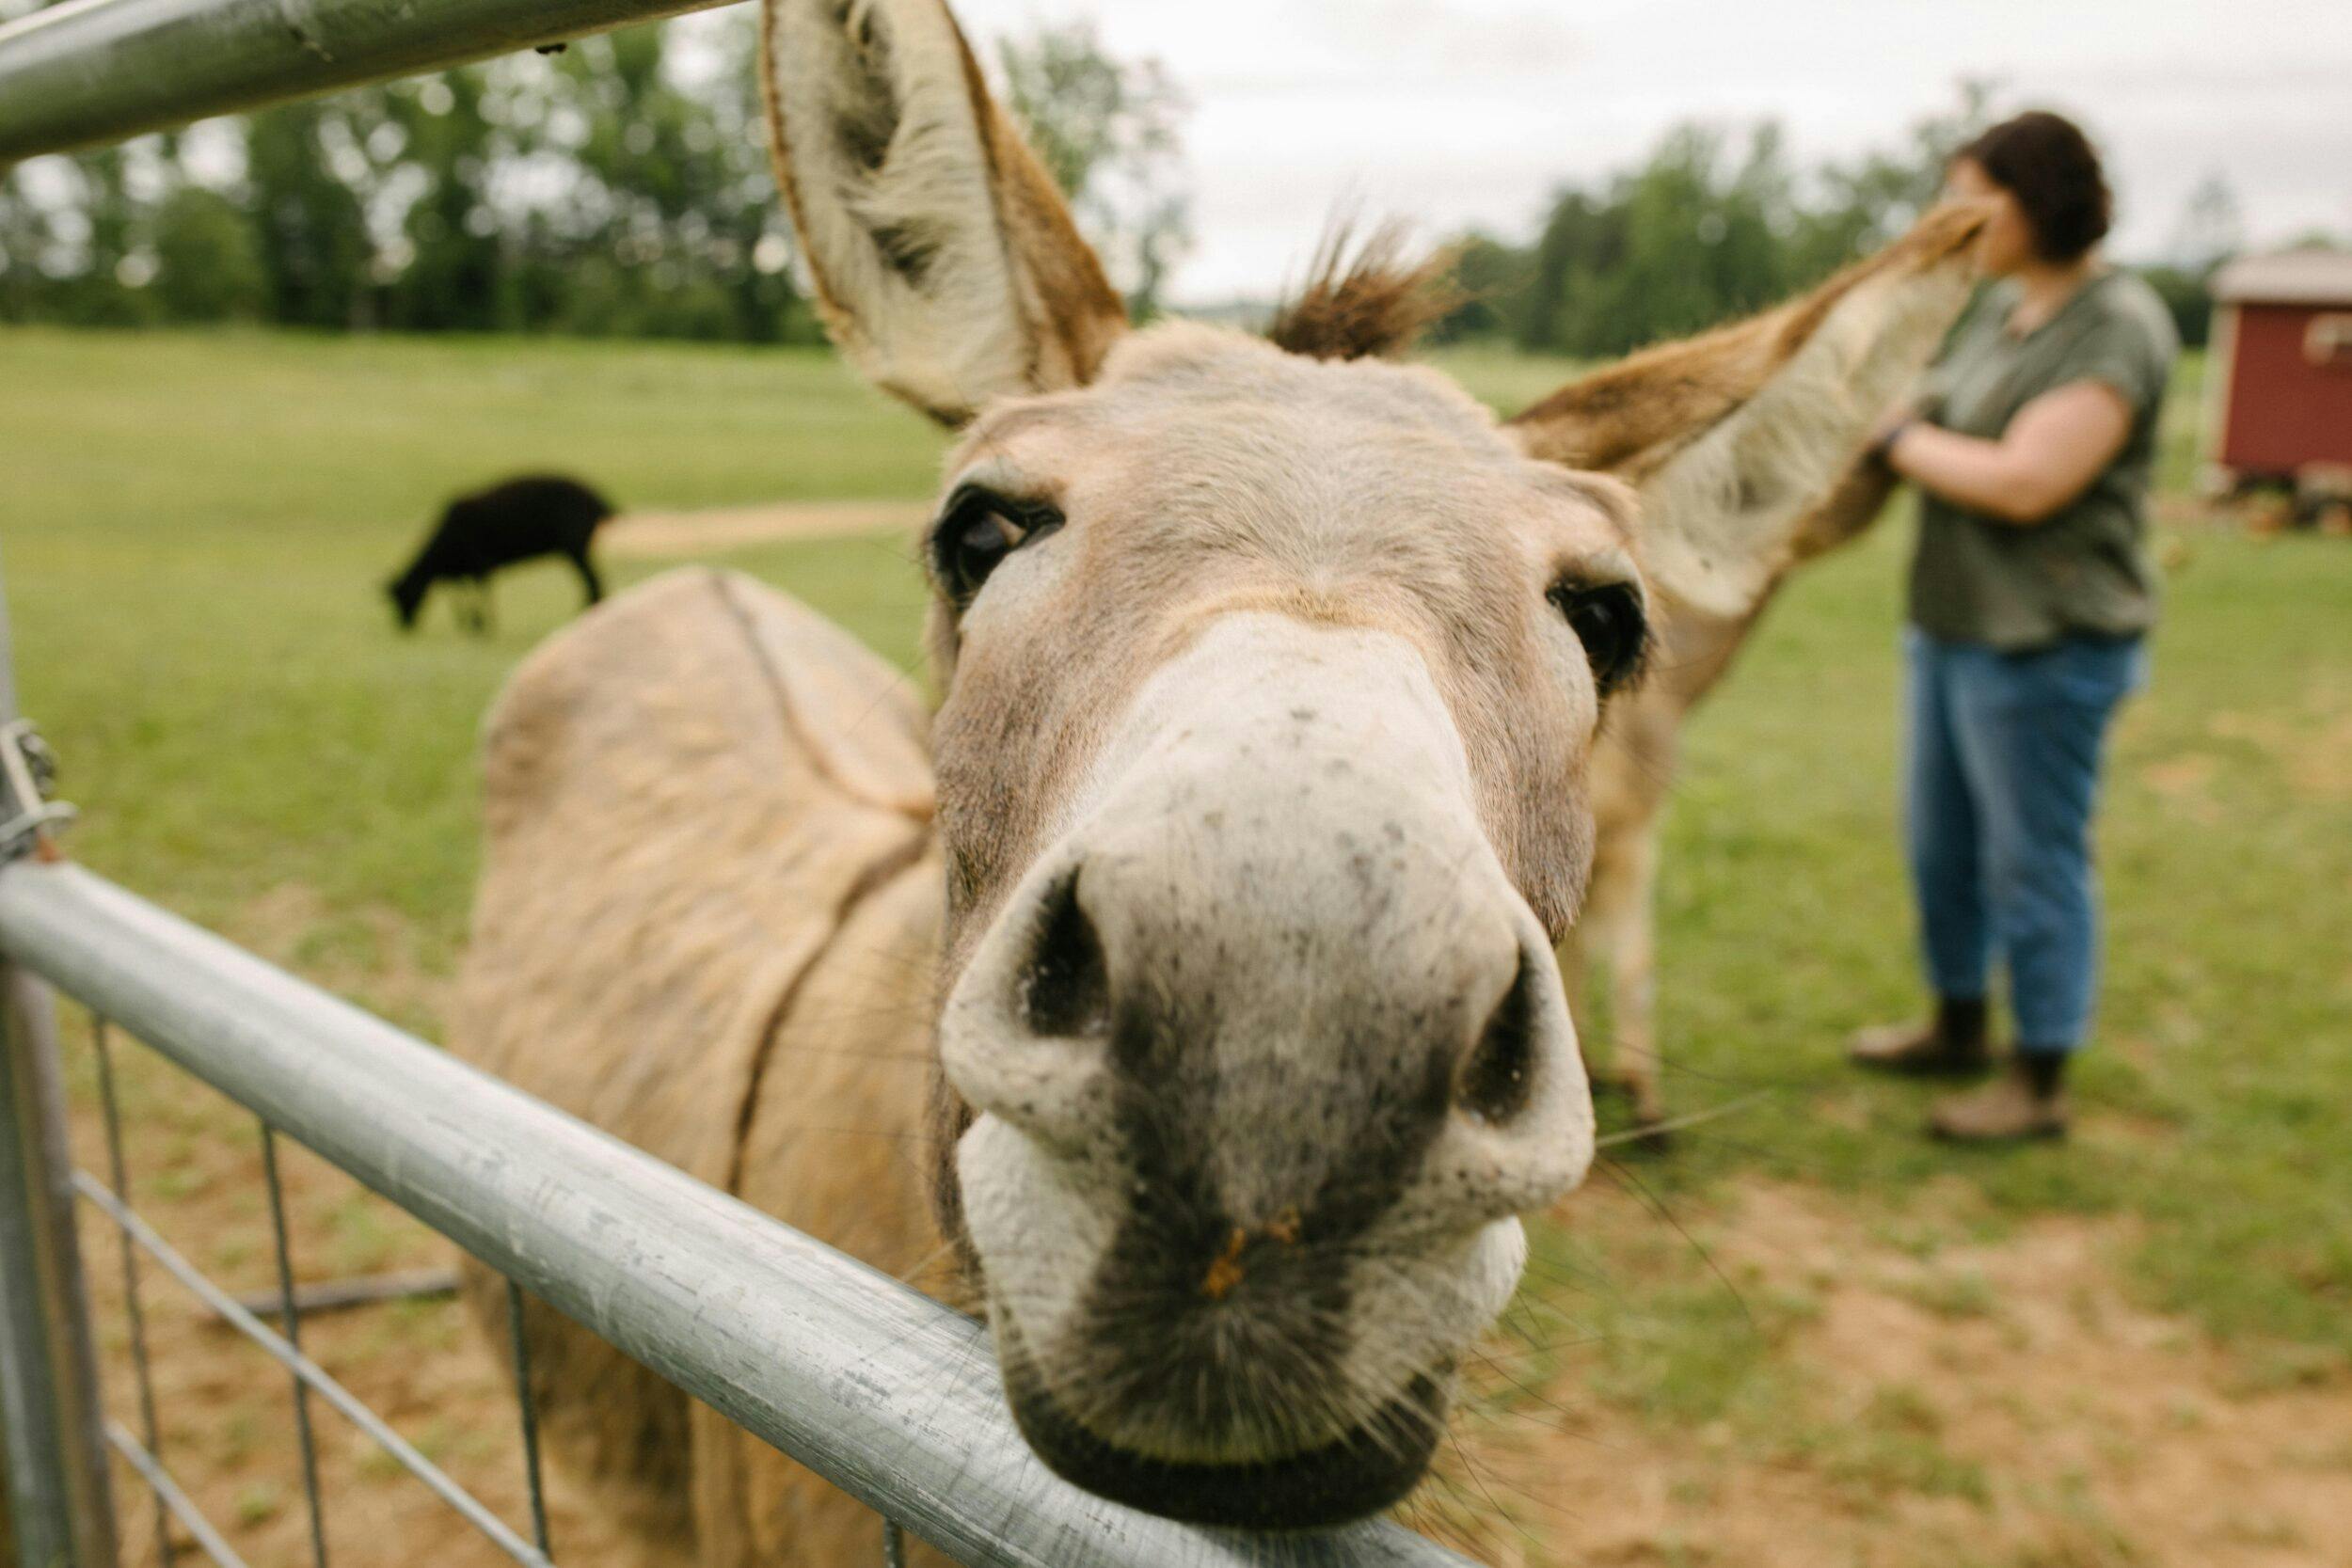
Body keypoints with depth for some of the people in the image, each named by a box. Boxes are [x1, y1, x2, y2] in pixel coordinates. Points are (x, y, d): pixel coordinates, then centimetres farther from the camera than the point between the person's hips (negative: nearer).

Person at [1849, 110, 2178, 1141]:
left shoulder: (2118, 330, -17)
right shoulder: (2001, 306, 9)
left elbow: (2024, 482, -25)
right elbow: (1940, 416, 22)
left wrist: (1900, 439, -14)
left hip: (2044, 642, -9)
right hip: (1953, 625, 9)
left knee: (2033, 860, 1)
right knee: (1939, 838, 19)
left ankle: (2041, 1083, 16)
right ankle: (1959, 1028, 37)